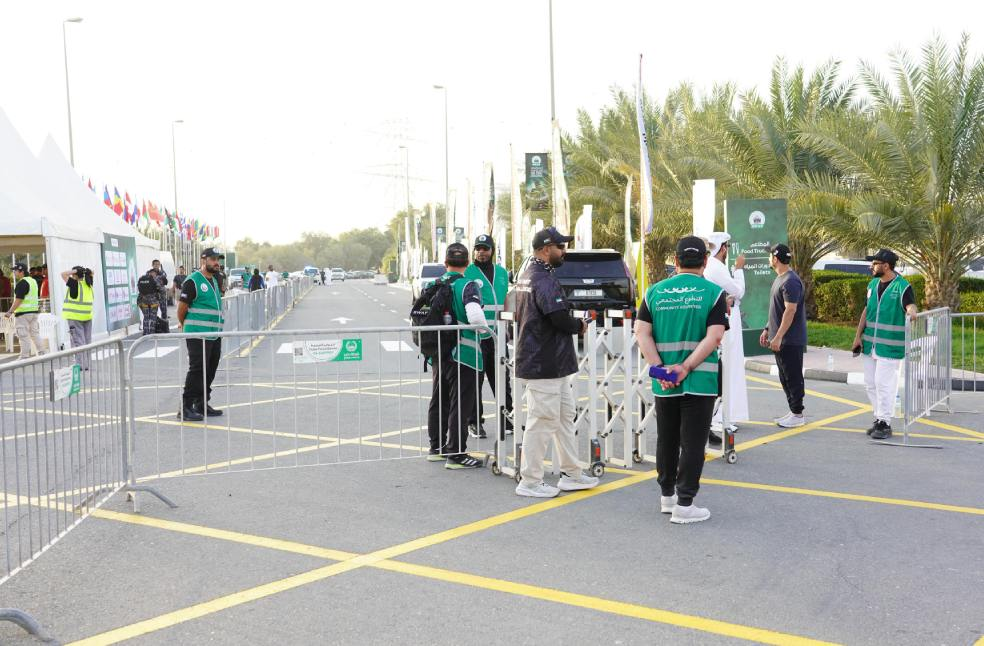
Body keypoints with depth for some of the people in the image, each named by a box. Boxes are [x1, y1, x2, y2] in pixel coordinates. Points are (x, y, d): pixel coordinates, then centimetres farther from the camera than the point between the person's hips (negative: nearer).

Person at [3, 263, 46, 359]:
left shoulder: (22, 283, -14)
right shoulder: (33, 281, 15)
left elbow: (18, 300, -19)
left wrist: (10, 312, -18)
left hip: (23, 312, -9)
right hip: (34, 311, 9)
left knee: (23, 335, -4)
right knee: (35, 333, 14)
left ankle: (25, 356, -1)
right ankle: (41, 353, 14)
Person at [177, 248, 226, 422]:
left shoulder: (214, 281, 18)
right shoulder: (193, 281, -10)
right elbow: (182, 307, -8)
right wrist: (185, 326, 6)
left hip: (214, 335, 8)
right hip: (198, 335, -8)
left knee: (210, 371, 12)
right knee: (197, 370, -8)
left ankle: (202, 405, 22)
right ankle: (186, 408, -1)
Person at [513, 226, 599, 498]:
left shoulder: (526, 275, 14)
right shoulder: (544, 279, -18)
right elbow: (559, 317, -26)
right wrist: (579, 326, -4)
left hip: (554, 364, 11)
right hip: (544, 364, -11)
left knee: (565, 416, 16)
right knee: (542, 420, -2)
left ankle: (571, 474, 25)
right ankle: (530, 482, 8)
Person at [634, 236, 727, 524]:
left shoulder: (655, 291, 4)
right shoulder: (713, 292, -6)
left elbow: (642, 332, -4)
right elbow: (714, 337, -16)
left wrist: (660, 368, -10)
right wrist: (685, 368, -16)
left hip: (663, 382, 4)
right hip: (699, 381, -3)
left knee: (666, 439, 16)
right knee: (692, 443, 3)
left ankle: (667, 495, 29)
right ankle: (684, 505, 6)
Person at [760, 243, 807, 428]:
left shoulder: (790, 281, -18)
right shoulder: (779, 279, 15)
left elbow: (790, 311, -23)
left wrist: (778, 337, -24)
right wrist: (767, 330, 20)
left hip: (791, 341, -10)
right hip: (780, 339, 10)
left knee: (793, 377, -2)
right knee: (785, 377, 14)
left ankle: (798, 414, 6)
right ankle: (793, 411, 23)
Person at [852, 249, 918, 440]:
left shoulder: (902, 286, -10)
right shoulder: (873, 284, 10)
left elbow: (910, 304, -25)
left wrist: (912, 311, -49)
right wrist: (858, 336, 11)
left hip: (890, 346, -7)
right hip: (870, 344, 7)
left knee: (884, 384, -6)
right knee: (870, 383, 11)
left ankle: (885, 424, 5)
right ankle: (879, 419, 24)